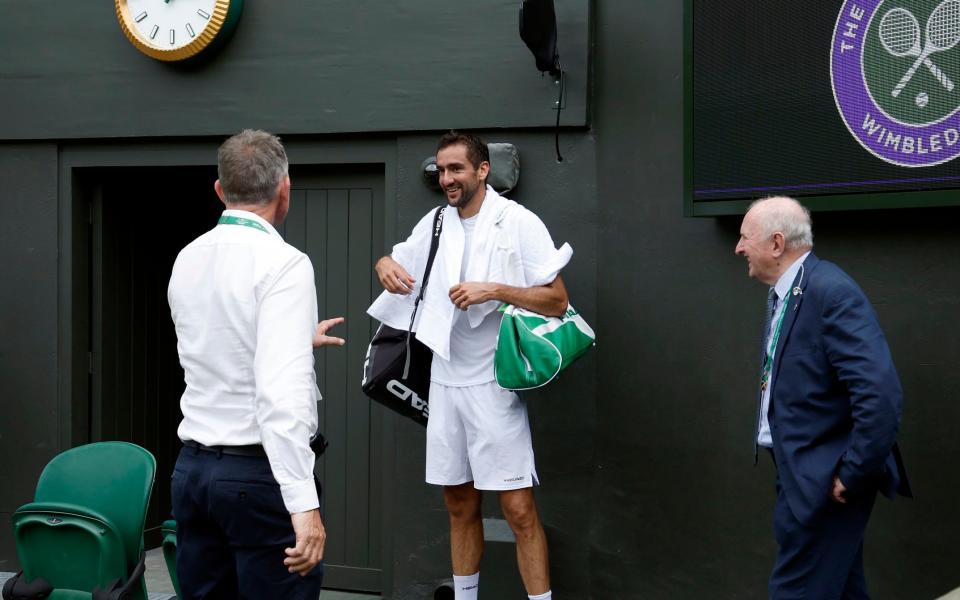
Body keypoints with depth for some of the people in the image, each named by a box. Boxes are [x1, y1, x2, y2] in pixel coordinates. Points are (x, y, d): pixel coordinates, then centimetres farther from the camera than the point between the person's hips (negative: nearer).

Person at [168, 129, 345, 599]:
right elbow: (281, 391, -24)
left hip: (192, 467, 7)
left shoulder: (187, 259, 8)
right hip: (261, 472, -7)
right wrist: (303, 504, -26)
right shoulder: (284, 263, -14)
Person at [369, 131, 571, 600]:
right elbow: (396, 260, 23)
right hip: (446, 381, 6)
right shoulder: (436, 222, 8)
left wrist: (496, 290, -21)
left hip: (495, 382, -5)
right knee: (459, 505, 14)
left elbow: (557, 301, -9)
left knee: (518, 509, -7)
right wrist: (384, 265, -1)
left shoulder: (519, 223, -7)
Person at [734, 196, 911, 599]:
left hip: (825, 478, -9)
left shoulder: (831, 292, -20)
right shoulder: (784, 293, 9)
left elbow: (880, 394, -27)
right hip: (805, 472, 9)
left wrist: (854, 475, -21)